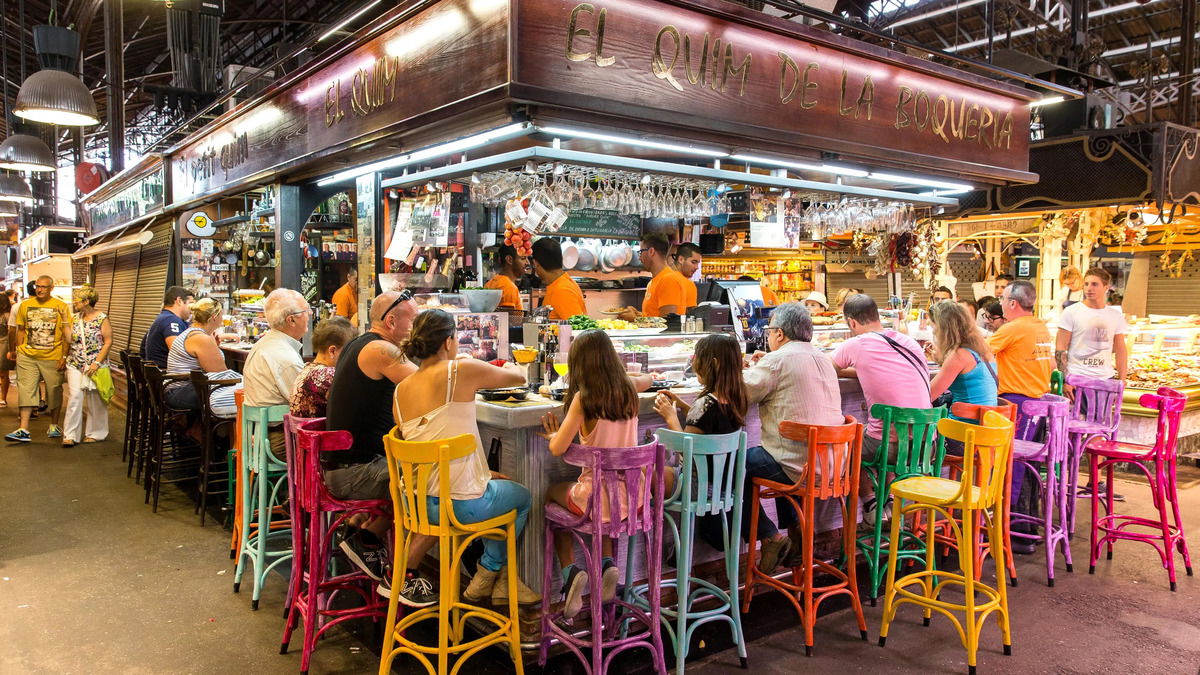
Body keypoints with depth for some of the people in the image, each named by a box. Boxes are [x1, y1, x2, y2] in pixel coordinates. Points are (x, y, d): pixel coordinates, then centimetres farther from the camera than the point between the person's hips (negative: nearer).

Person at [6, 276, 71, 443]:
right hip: (28, 357, 2)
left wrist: (64, 357, -6)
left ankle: (54, 426, 24)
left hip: (53, 358, -2)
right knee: (26, 390, -3)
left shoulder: (61, 307, -2)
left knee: (54, 391, 8)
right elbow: (21, 330, 13)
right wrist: (20, 351, 6)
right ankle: (23, 430, -4)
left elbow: (67, 335, -2)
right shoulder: (25, 305, 5)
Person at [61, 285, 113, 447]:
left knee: (95, 400, 5)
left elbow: (108, 342, -10)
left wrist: (97, 363, -14)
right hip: (75, 365, 4)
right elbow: (69, 340, 10)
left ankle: (94, 433, 17)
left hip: (95, 366, -4)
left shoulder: (102, 318, -7)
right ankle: (70, 435, -3)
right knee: (74, 397, -5)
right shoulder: (76, 318, 9)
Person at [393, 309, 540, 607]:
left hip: (418, 502, 7)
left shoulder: (400, 390, 5)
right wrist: (509, 366, 28)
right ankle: (485, 578, 30)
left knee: (495, 486, 33)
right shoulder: (462, 370, -13)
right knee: (522, 496, 26)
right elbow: (518, 377, 2)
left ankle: (500, 581, 36)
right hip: (462, 504, -6)